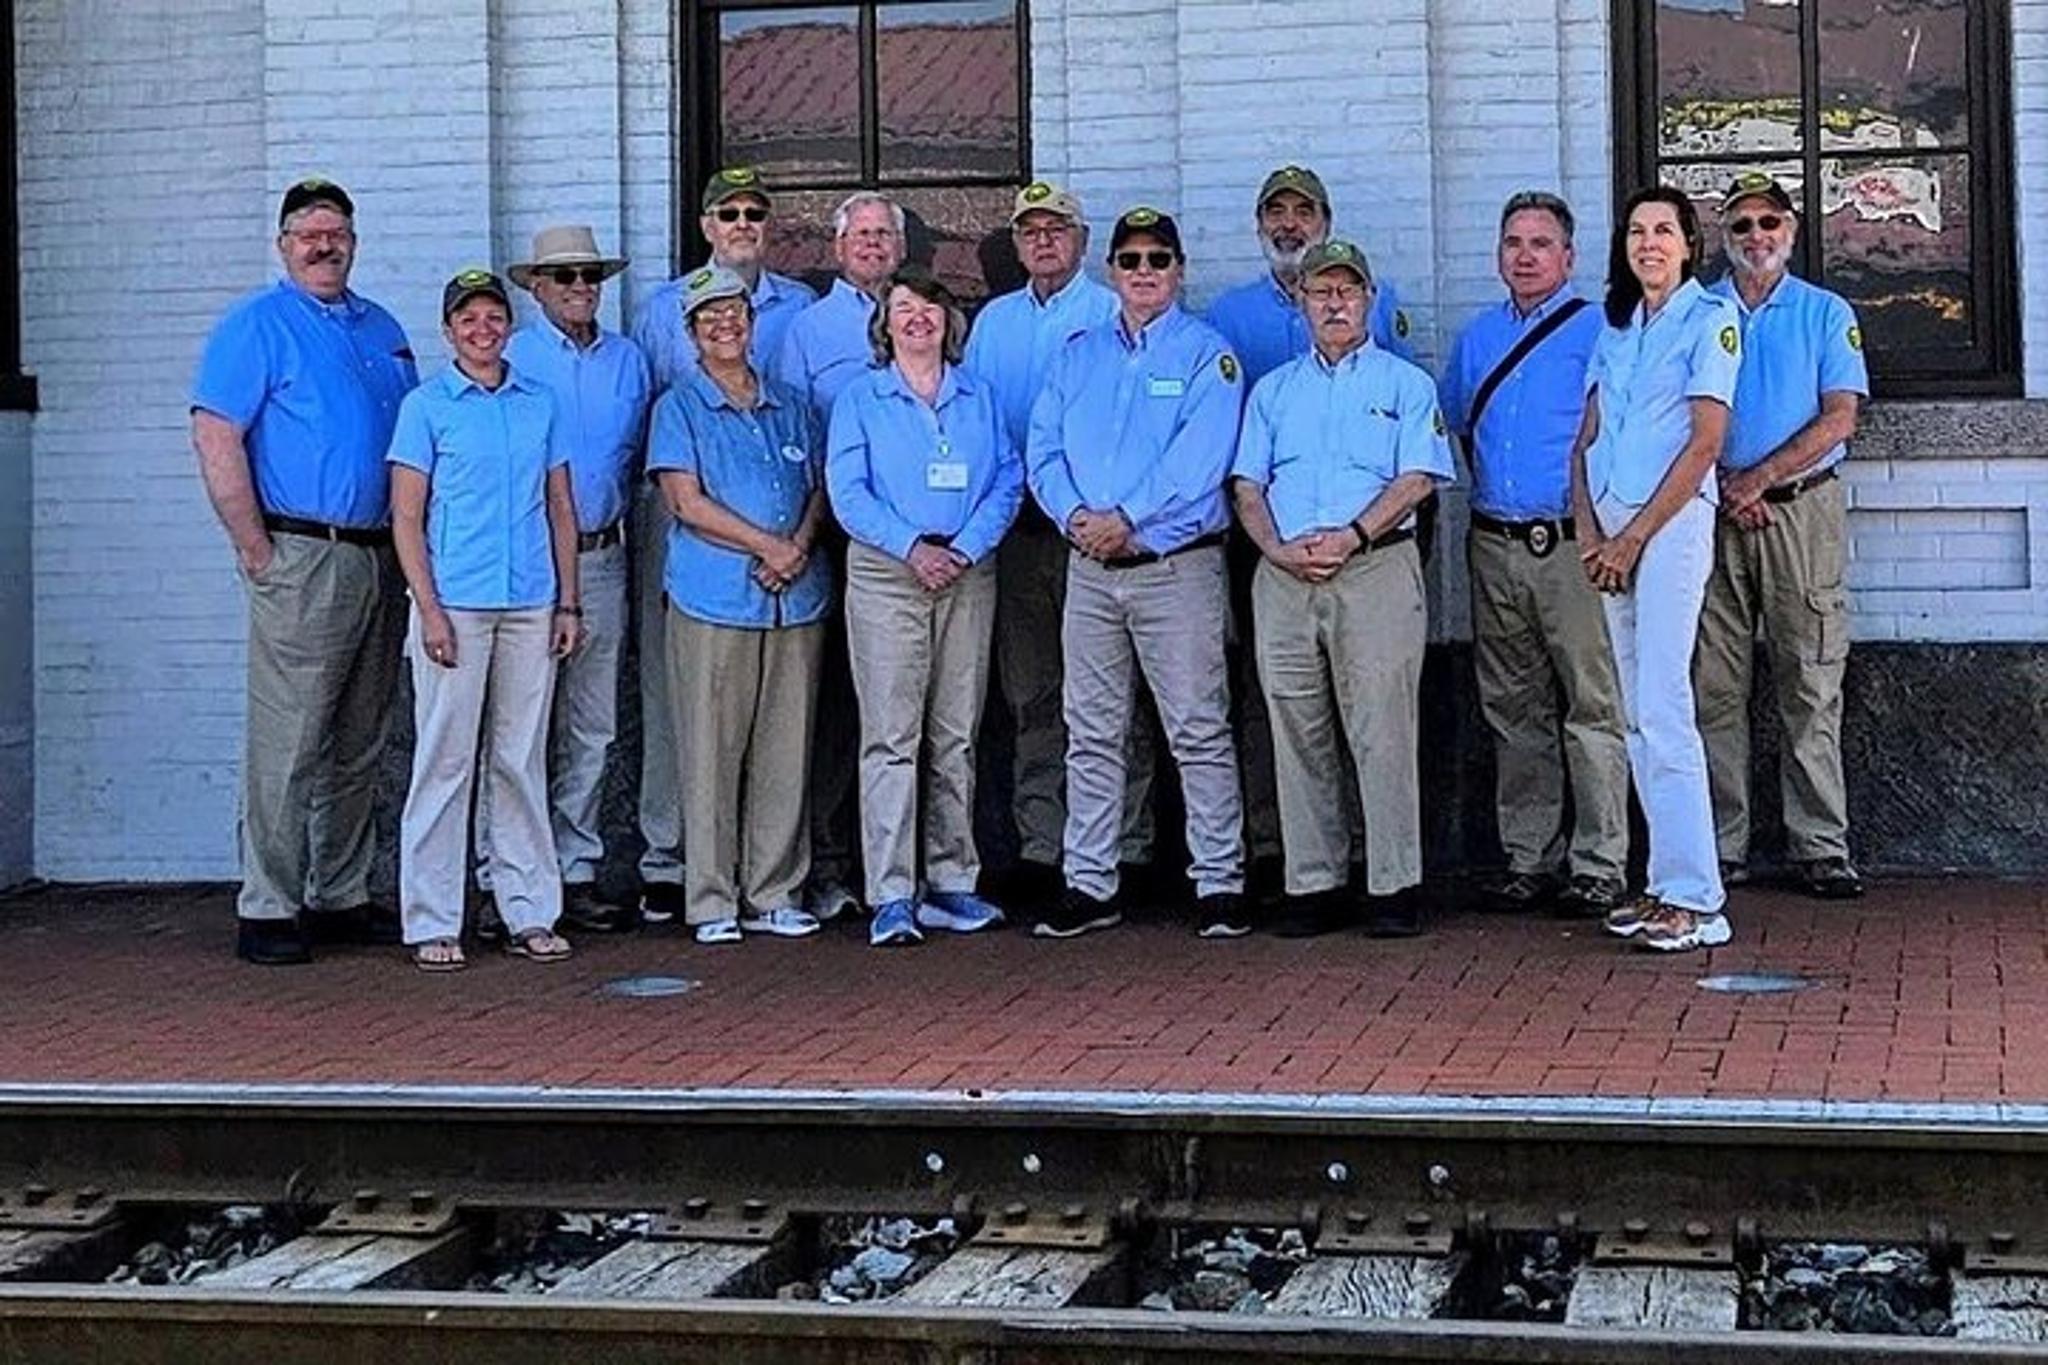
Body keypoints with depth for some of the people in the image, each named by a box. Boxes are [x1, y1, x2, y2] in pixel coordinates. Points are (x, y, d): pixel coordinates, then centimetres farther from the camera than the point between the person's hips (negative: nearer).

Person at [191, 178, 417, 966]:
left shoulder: (382, 329, 18)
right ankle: (268, 910, -2)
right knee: (287, 744, -7)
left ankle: (341, 899, 20)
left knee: (359, 745, 11)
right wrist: (255, 548, -14)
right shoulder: (256, 326, -2)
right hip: (302, 560, -7)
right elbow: (214, 437, -11)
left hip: (381, 560, 7)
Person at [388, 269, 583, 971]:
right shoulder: (426, 406, 2)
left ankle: (530, 913, 15)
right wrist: (429, 609, -11)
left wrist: (569, 602, 8)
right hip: (456, 604, -3)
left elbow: (561, 507, 14)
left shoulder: (540, 403, 12)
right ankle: (432, 923, 4)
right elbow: (406, 518, -2)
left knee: (522, 762, 8)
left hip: (531, 608, 3)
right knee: (446, 762, -1)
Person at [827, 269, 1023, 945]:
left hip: (968, 576, 3)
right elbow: (847, 491, -3)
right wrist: (913, 547, -15)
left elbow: (1007, 482, 5)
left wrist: (965, 548, -11)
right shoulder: (860, 398, 7)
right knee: (891, 736, -7)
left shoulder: (979, 398, 14)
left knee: (956, 737, 6)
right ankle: (891, 896, -8)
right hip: (886, 576, -3)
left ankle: (952, 882, 14)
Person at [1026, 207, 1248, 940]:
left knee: (1200, 730, -3)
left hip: (1179, 564, -5)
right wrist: (1076, 516, -10)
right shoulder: (1078, 355, 15)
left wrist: (1128, 519, -17)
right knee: (1091, 735, 9)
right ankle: (1089, 884, 15)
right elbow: (1044, 450, 8)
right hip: (1090, 568, 5)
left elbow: (1199, 459, -13)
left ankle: (1219, 880, 3)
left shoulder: (1207, 353, 0)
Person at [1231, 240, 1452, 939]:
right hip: (1283, 577, 4)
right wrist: (1278, 548, -6)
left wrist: (1350, 537, -14)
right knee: (1298, 736, 3)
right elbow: (1247, 484, 13)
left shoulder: (1405, 384, 10)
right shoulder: (1273, 390, 21)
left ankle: (1395, 886, -5)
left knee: (1381, 731, -8)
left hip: (1377, 568, -4)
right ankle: (1312, 884, 8)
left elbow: (1417, 478, -2)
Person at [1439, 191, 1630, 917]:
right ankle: (1528, 859, 17)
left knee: (1592, 706, -6)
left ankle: (1598, 865, -2)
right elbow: (1451, 428, 27)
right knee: (1514, 712, 10)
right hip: (1495, 547, 6)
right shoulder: (1476, 338, 16)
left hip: (1572, 545, -6)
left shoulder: (1596, 331, -2)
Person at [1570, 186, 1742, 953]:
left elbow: (1706, 440, -10)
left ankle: (1696, 900, -14)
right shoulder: (1615, 328, 18)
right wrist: (1588, 529, 0)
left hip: (1672, 522, -7)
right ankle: (1666, 885, 10)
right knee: (1638, 716, 6)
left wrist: (1634, 536, -12)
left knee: (1662, 709, -14)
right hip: (1611, 530, 7)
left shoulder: (1709, 319, -2)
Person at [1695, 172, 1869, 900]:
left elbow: (1839, 418, -1)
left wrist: (1758, 478, -11)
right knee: (1714, 687, 1)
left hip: (1803, 507, -1)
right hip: (1714, 509, 1)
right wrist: (1724, 488, -9)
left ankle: (1820, 849, 0)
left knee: (1811, 685, -2)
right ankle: (1721, 847, 6)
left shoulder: (1827, 313, 9)